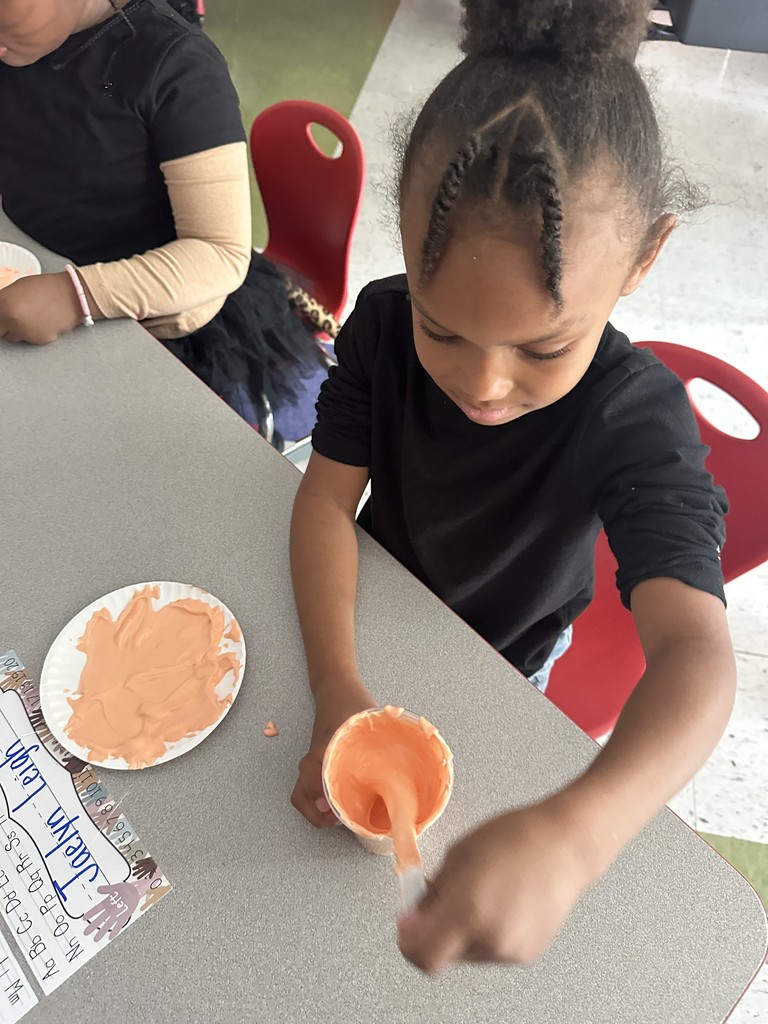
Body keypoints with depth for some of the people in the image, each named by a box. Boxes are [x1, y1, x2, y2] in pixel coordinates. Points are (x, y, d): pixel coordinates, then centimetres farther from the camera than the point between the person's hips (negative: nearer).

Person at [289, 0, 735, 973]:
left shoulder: (637, 420, -35)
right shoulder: (385, 322, -26)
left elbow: (695, 653, -46)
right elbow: (328, 494, -24)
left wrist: (568, 835, -66)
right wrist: (336, 686, -37)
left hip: (496, 662, -2)